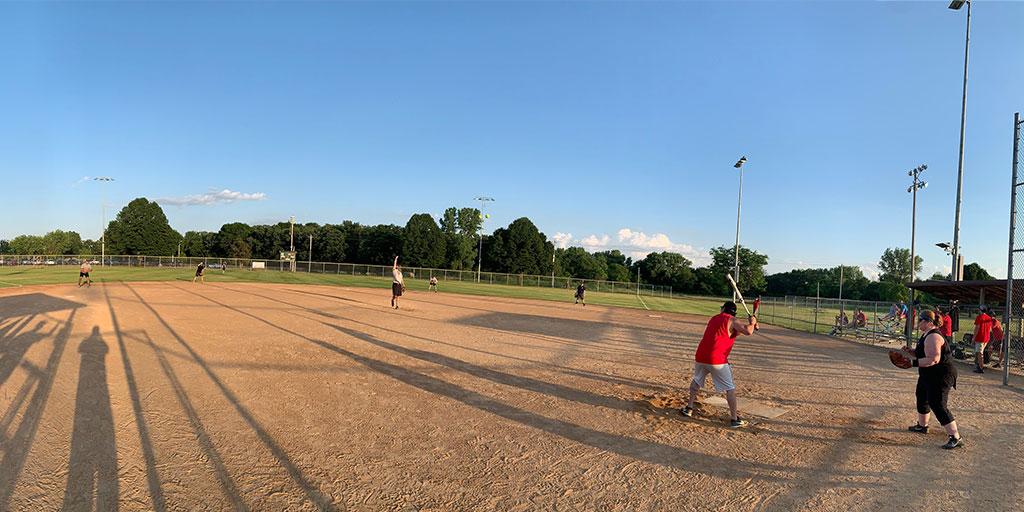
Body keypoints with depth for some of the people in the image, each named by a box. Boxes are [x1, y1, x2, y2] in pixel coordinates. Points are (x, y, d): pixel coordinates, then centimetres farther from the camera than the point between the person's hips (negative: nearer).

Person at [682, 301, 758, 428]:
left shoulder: (713, 319, 19)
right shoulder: (732, 320, -2)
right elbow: (748, 331, -16)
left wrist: (749, 326, 20)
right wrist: (752, 323, 5)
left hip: (700, 358, 6)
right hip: (717, 360, -6)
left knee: (696, 380, 28)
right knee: (730, 388, 6)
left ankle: (689, 408, 27)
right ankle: (734, 419, 6)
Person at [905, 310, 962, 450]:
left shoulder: (933, 337, -24)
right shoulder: (926, 335, 11)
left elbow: (933, 359, -32)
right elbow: (922, 354, 20)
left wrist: (914, 363, -28)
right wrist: (909, 351, 3)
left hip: (941, 376, -12)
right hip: (929, 375, 12)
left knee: (937, 405, -14)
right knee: (921, 397, 25)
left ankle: (955, 438, -10)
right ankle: (922, 425, 44)